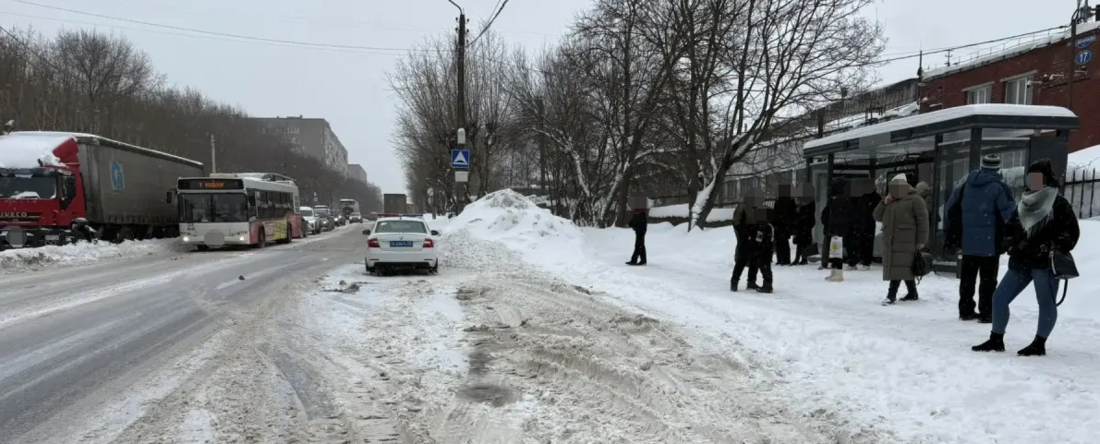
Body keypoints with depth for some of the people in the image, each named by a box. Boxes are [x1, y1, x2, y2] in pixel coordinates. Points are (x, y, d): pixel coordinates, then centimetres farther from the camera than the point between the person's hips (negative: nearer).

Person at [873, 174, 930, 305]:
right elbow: (877, 217, 18)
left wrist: (921, 240, -14)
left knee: (899, 267, -14)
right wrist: (884, 203, 1)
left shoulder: (914, 200, -2)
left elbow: (922, 220, -8)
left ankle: (891, 295, -17)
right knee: (906, 268, 12)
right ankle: (913, 293, 22)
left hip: (906, 241, -7)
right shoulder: (890, 202, 21)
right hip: (890, 241, 7)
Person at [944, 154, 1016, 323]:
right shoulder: (998, 187, -10)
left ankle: (966, 310, 15)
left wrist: (952, 236, 19)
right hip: (990, 242, -5)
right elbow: (1009, 213, -12)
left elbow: (952, 206, 13)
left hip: (968, 240, 5)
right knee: (988, 279, 1)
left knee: (967, 277, 11)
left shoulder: (967, 184, 8)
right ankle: (986, 313, 1)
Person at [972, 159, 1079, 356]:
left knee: (1046, 303, -1)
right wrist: (1012, 247, 4)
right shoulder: (1024, 204, 16)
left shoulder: (1059, 204, -2)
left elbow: (1071, 232, -7)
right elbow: (1010, 228, 21)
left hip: (1045, 263, -6)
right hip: (1021, 262, 6)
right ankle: (996, 340, 13)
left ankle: (1039, 344, 11)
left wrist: (1052, 250, -15)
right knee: (999, 298, 3)